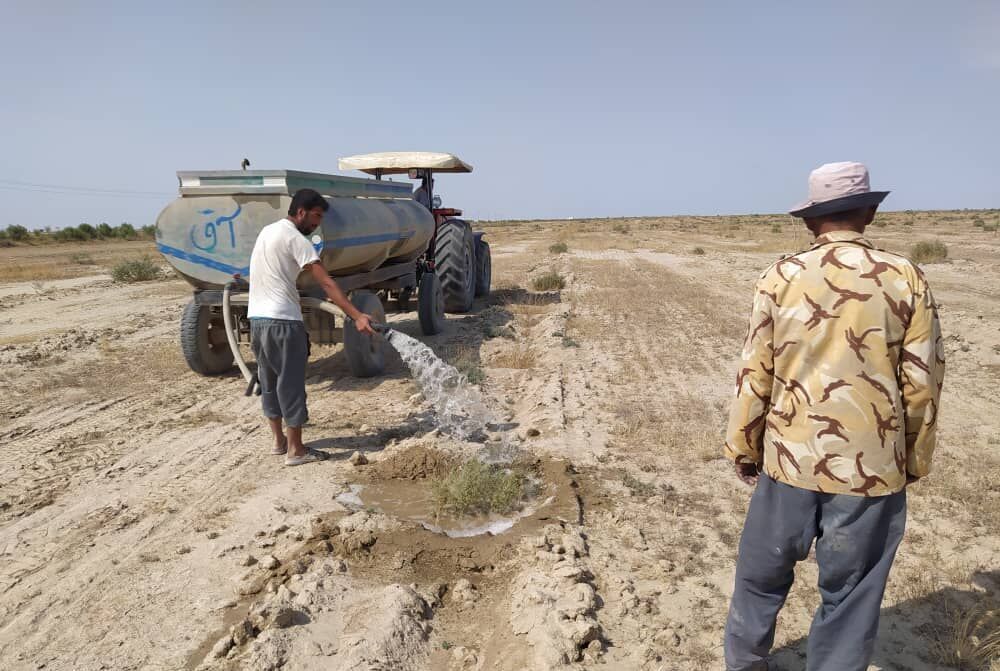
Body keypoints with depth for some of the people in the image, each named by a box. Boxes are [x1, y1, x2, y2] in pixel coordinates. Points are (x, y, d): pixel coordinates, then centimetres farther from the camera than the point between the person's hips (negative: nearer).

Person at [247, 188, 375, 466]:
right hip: (282, 320, -9)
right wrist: (357, 316, -26)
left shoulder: (267, 230, 15)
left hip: (256, 317, 9)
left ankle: (279, 440, 27)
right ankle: (295, 450, 6)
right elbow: (326, 284, -21)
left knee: (269, 382, 16)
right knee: (291, 384, -1)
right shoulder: (295, 238, -12)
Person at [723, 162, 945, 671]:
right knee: (850, 595, 15)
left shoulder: (780, 278, -6)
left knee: (762, 574, 20)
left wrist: (743, 449, 8)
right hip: (872, 467, 0)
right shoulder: (905, 279, -5)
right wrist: (915, 460, 12)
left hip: (789, 458, 1)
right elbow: (922, 382, -2)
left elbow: (754, 376, -4)